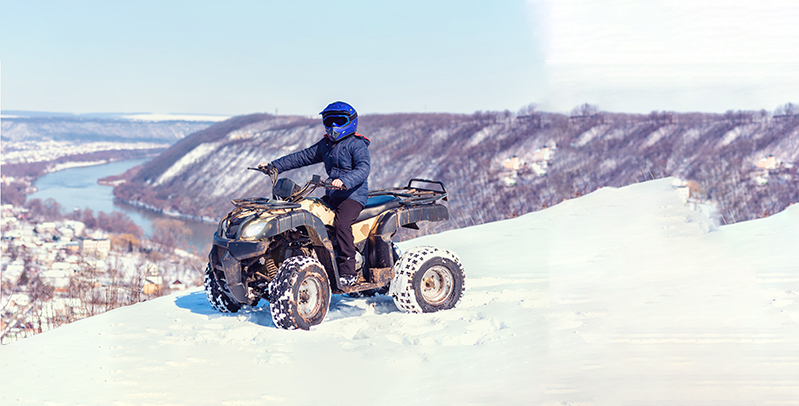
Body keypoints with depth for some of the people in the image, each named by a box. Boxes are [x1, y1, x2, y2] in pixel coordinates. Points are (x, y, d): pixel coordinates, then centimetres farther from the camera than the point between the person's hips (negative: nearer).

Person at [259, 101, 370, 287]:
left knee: (341, 224, -30)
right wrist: (274, 166, 11)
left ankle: (348, 272, -26)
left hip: (353, 195, -8)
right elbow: (302, 157, 19)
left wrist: (345, 181, -41)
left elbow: (363, 168, -22)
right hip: (331, 195, 8)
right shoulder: (325, 145, 18)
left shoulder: (357, 145, -6)